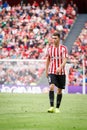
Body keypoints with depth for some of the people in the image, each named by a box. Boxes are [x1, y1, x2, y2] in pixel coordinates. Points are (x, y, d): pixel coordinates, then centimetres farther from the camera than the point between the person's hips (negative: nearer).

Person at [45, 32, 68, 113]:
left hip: (61, 72, -1)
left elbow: (65, 60, -13)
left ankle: (57, 108, 16)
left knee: (59, 90, 5)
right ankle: (52, 107, -23)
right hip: (51, 72, 1)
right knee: (51, 87, -19)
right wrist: (46, 71, 15)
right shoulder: (50, 48, 6)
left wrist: (60, 67, -30)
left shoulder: (63, 48, -3)